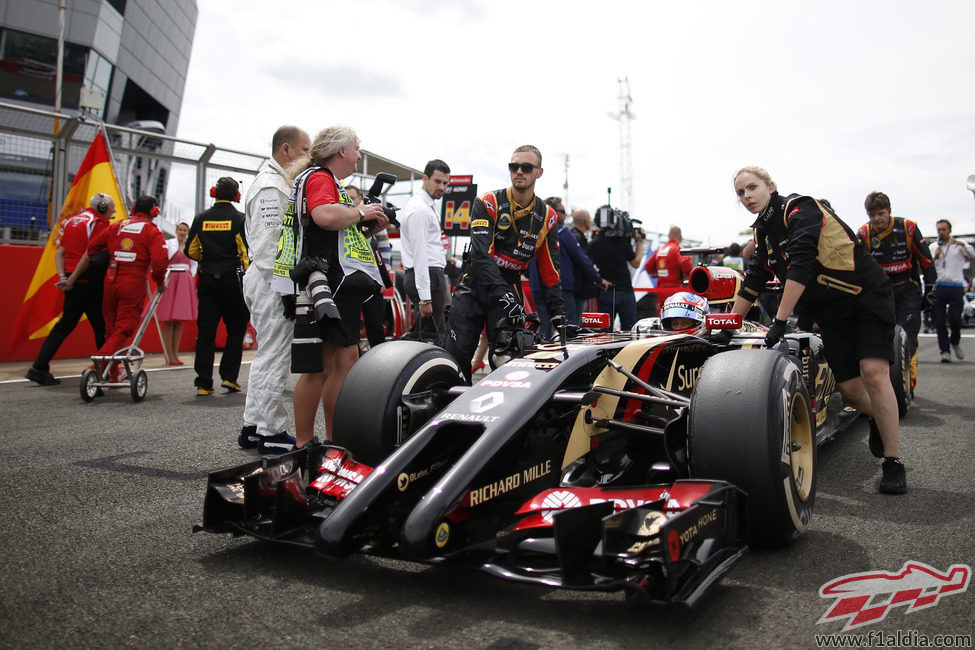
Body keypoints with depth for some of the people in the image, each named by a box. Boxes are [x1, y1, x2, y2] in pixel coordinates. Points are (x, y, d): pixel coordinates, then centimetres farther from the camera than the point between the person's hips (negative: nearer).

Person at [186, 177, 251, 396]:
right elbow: (247, 252, -10)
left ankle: (203, 383, 3)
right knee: (236, 329, 9)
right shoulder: (239, 219, -4)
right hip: (232, 279, -3)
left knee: (205, 331, 4)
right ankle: (229, 376, 5)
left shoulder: (201, 218, 6)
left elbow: (191, 250, 9)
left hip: (207, 280, 3)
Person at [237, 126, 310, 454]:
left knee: (266, 356, 14)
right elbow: (271, 241, -20)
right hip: (272, 281, -11)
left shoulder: (277, 182, 21)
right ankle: (272, 433, 0)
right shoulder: (271, 186, -13)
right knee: (274, 359, -6)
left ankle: (252, 427, 22)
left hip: (267, 278, 11)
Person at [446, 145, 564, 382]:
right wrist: (502, 294, -30)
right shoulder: (487, 203, -5)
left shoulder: (547, 217, 5)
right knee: (457, 354, -9)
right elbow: (480, 253, -18)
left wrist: (557, 311, 1)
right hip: (475, 285, -2)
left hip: (510, 289, 2)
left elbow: (550, 269, 9)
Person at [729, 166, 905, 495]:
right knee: (849, 390, 0)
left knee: (873, 372, -19)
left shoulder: (800, 208, -15)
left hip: (867, 295, -6)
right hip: (831, 313, 6)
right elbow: (753, 281, 14)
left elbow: (800, 265, -27)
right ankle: (881, 418, 33)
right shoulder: (763, 232, 9)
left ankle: (893, 462, -8)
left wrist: (780, 321, -29)